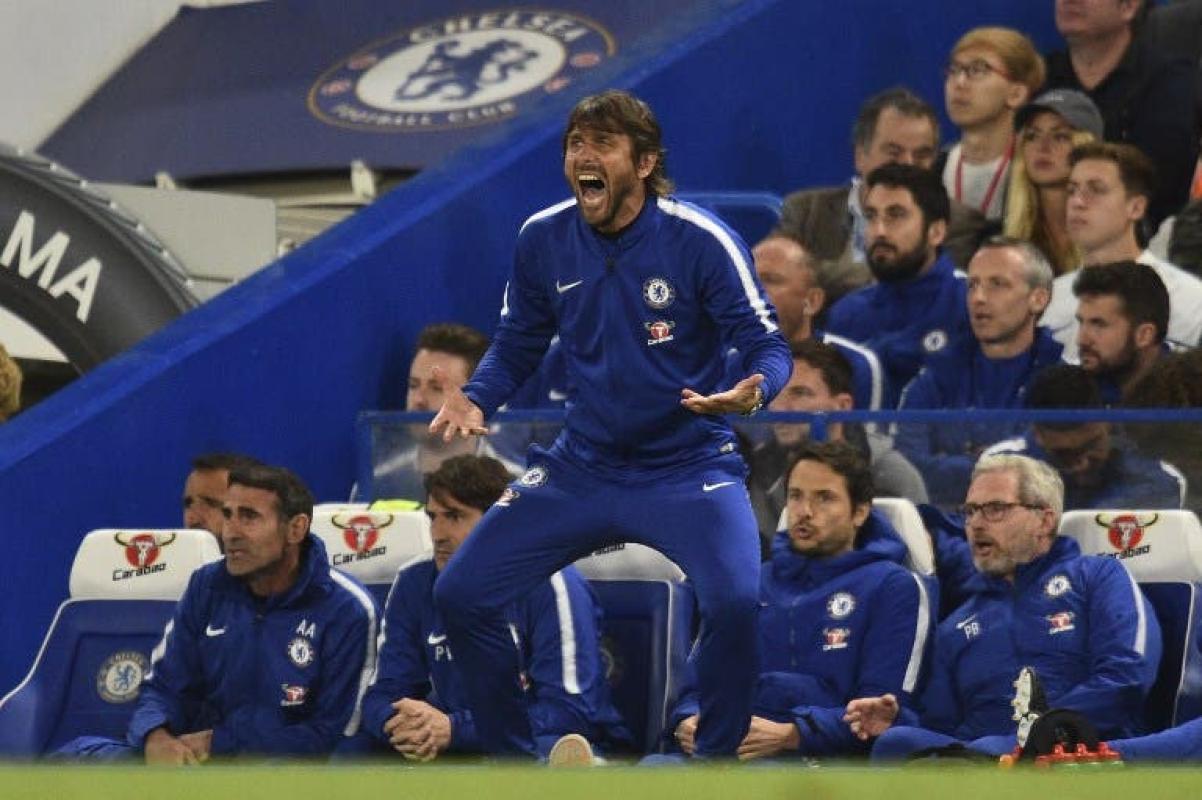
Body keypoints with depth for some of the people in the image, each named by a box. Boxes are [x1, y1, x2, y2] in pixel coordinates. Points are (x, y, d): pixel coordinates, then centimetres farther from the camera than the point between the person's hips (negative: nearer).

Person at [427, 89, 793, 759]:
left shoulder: (700, 239, -15)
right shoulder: (543, 239, -3)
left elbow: (769, 346, -12)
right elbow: (516, 349, 9)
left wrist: (752, 391, -34)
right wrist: (474, 401, -10)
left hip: (688, 469, -4)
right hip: (581, 469, 4)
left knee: (735, 602, -30)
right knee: (460, 596, -4)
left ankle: (714, 764, -4)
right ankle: (514, 759, 17)